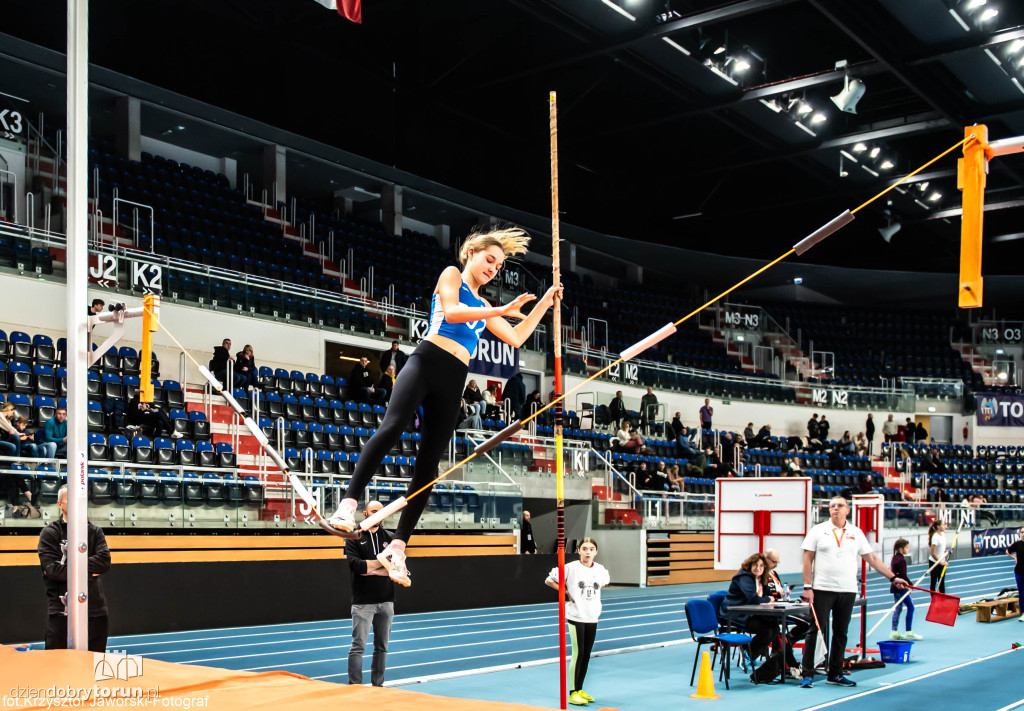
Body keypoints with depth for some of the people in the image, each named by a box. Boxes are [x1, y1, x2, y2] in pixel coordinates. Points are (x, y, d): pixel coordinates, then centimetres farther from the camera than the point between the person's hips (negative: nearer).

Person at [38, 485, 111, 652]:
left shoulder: (95, 531, 12)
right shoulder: (50, 533, 3)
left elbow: (105, 561, -5)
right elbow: (52, 569, -10)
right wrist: (84, 572, -8)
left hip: (95, 610, 3)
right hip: (62, 611, -3)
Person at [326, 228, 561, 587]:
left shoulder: (483, 306, 29)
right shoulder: (451, 274, 11)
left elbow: (516, 338, 30)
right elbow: (450, 312, -8)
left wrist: (544, 304, 28)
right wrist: (500, 311, -12)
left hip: (454, 380, 6)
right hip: (428, 361, -6)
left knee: (429, 464, -3)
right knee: (392, 428, -28)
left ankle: (397, 546, -2)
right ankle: (349, 504, -28)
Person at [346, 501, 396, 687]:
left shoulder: (390, 538, 8)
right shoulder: (354, 538, -1)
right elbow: (356, 566, -17)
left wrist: (371, 569, -13)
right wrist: (384, 561, -9)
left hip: (386, 601, 4)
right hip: (363, 602, -4)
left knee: (382, 647, 10)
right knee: (358, 646, -5)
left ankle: (377, 685, 18)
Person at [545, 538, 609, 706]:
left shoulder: (600, 569, 4)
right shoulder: (571, 568, -10)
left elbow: (605, 582, 28)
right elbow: (549, 581, -5)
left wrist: (592, 591, 11)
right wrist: (566, 592, -7)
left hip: (592, 617, 5)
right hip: (576, 616, -5)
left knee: (586, 655, 9)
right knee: (578, 654, -5)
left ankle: (580, 689, 21)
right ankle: (573, 693, 3)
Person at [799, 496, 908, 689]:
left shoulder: (856, 533, 10)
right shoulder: (818, 530, 1)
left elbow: (872, 558, 13)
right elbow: (808, 559, -1)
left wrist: (893, 577, 8)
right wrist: (807, 586, -8)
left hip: (847, 591, 4)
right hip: (822, 589, -4)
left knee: (841, 633, 10)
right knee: (815, 631, -4)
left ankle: (835, 674, 19)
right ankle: (807, 674, 1)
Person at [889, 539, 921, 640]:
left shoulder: (894, 558, 13)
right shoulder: (901, 559, -16)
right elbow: (903, 575, -21)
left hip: (895, 586, 10)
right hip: (901, 587, -10)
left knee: (898, 608, 13)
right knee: (910, 607, -4)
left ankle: (894, 632, 12)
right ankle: (908, 632, -3)